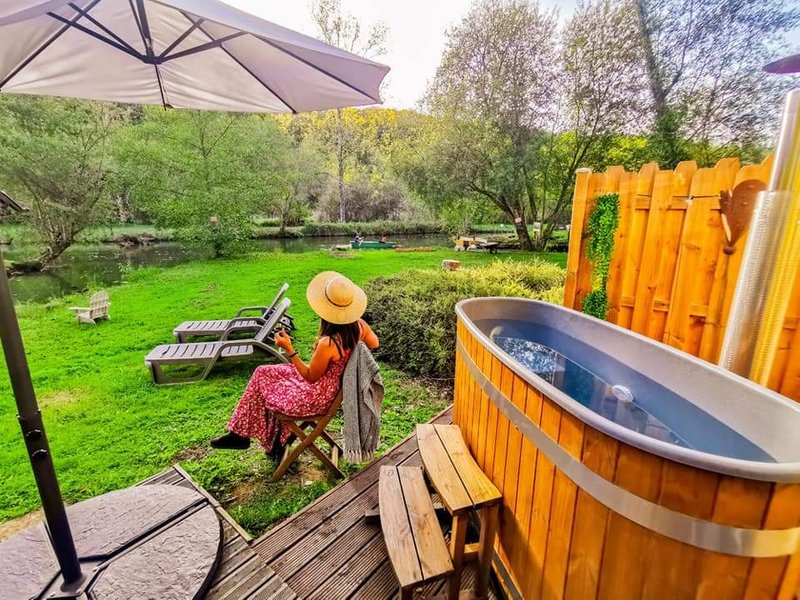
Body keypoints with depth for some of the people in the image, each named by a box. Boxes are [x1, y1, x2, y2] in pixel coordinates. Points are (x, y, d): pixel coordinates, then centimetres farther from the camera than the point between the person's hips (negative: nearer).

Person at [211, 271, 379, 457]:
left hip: (318, 398, -7)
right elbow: (374, 344, 5)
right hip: (336, 388, 7)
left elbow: (310, 377, -18)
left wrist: (289, 349, -20)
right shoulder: (359, 325, -16)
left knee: (262, 382, 13)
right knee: (263, 372, 19)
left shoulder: (327, 344, -35)